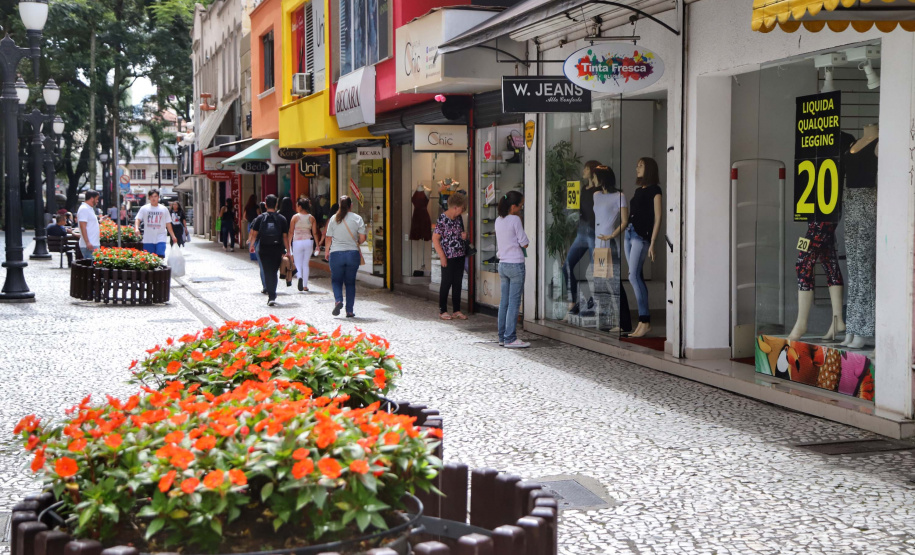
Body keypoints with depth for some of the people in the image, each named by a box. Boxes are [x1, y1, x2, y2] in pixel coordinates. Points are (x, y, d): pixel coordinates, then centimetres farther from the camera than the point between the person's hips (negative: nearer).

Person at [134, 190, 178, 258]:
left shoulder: (164, 209, 7)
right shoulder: (144, 208, 4)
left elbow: (168, 223, 10)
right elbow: (138, 219, -2)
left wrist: (173, 236, 7)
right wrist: (136, 228, -21)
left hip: (160, 238, 0)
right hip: (148, 239, 1)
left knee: (160, 256, -14)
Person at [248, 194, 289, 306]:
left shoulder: (260, 218, -2)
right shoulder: (281, 219, -2)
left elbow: (254, 234, 0)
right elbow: (285, 236, -3)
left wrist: (251, 245, 15)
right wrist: (287, 250, 3)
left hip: (264, 249, -1)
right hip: (277, 249, 1)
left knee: (267, 272, 2)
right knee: (274, 272, 15)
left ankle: (271, 296, -7)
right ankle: (272, 295, 22)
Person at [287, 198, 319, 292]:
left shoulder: (295, 217, -4)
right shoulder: (312, 218, 3)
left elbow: (291, 232, -5)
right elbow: (315, 233, 2)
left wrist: (288, 244, 1)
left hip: (297, 242, -2)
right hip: (308, 241, 2)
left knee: (298, 263, 6)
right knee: (306, 264, 12)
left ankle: (300, 277, -25)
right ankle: (305, 285, 11)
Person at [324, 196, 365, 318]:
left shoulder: (333, 219, -1)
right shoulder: (357, 218, -2)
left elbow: (328, 238, 3)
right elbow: (362, 238, -4)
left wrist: (326, 251, 18)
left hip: (336, 254, 0)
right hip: (353, 254, 0)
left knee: (336, 280, 14)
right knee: (350, 282, 10)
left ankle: (338, 300, -13)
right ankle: (349, 310, 9)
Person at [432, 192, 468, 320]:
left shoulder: (459, 218, 8)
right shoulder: (442, 219, -14)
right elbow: (435, 238, -14)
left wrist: (464, 236, -1)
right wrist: (442, 256, -16)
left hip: (460, 256, 7)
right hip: (448, 257, -7)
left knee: (458, 283, 10)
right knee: (446, 283, 1)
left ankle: (457, 310, 18)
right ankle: (442, 311, 11)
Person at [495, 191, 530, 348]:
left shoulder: (498, 220, 9)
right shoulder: (515, 220, -12)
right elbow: (525, 243, -9)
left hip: (503, 264, 7)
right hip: (516, 264, -7)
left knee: (504, 302, 10)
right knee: (514, 302, -4)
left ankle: (502, 337, 12)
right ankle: (510, 338, -4)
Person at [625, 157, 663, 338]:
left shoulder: (654, 190, -5)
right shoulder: (638, 190, 18)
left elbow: (657, 218, -9)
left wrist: (652, 244, -15)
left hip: (642, 235, -8)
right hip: (630, 234, 8)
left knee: (633, 276, -16)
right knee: (637, 277, 4)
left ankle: (645, 321, -15)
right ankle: (644, 321, 5)